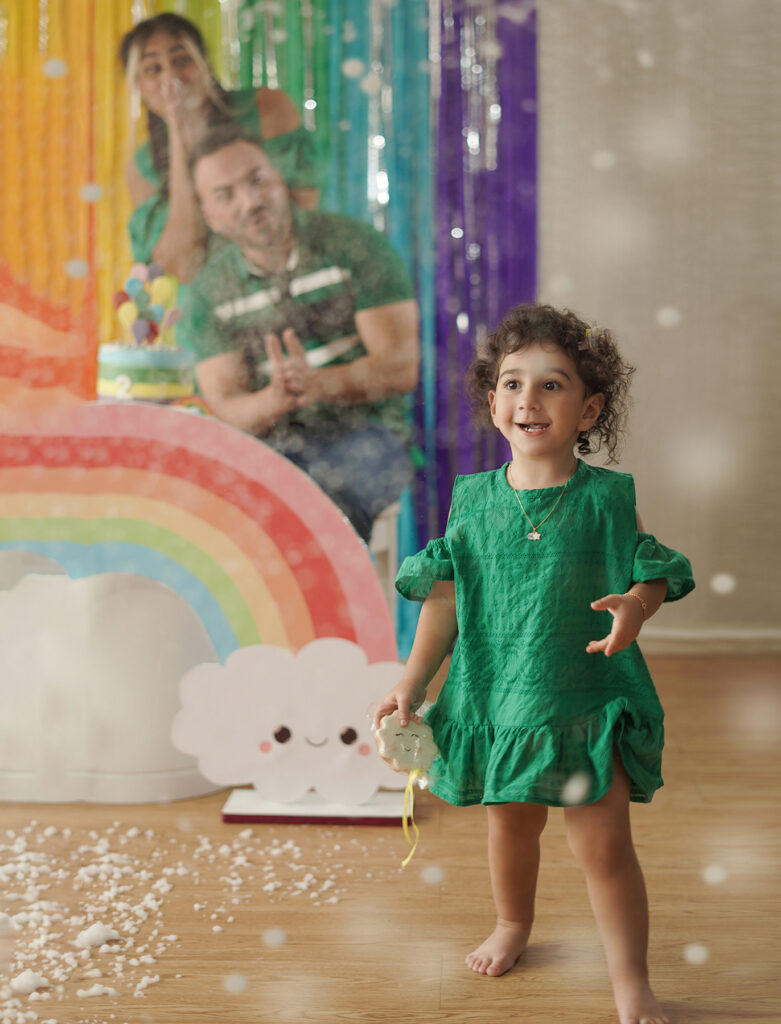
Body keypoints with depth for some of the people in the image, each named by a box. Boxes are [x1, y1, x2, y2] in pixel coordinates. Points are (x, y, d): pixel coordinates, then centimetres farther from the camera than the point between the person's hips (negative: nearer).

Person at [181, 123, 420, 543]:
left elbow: (401, 367, -8)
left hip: (363, 433, -2)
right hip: (267, 444, 3)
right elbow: (225, 412, -2)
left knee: (325, 501, -37)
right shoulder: (208, 293, 4)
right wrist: (275, 400, -27)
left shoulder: (353, 243, -3)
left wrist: (316, 384, -27)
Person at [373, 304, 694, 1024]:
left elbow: (651, 576, -5)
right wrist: (412, 684, 1)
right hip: (496, 697, 3)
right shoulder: (475, 499, -2)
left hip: (587, 699, -2)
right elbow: (446, 598, 3)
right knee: (510, 824, 20)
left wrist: (636, 604, -28)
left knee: (605, 844, -2)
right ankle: (513, 925, 49)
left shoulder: (607, 497, -8)